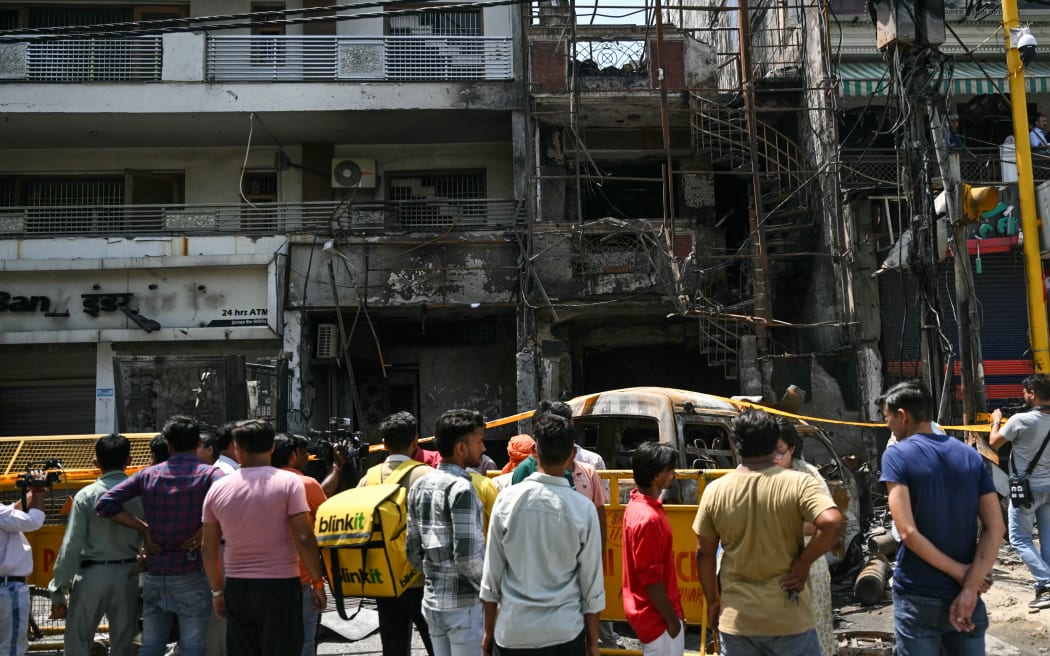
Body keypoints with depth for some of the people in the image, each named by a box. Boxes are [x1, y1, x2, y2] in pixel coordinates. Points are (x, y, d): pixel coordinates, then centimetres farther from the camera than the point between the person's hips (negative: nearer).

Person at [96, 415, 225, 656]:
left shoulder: (148, 474, 6)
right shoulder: (209, 474, -7)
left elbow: (105, 504, 2)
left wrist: (143, 527, 5)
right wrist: (202, 533, -12)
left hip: (154, 575, 4)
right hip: (190, 576, -4)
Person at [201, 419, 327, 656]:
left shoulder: (217, 488, 3)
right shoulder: (289, 481, -8)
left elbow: (209, 549, 7)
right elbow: (304, 538, -13)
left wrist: (217, 590, 18)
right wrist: (318, 581, -4)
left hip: (237, 587, 3)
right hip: (281, 585, -3)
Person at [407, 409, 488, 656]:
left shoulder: (420, 486, 8)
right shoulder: (461, 489, -17)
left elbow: (413, 550, 11)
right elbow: (467, 556, -21)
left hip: (432, 601, 8)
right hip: (464, 604, -8)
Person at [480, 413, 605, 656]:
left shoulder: (507, 499, -8)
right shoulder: (583, 508, -9)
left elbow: (492, 574, -2)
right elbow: (592, 584, -3)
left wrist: (489, 631, 10)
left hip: (511, 632, 1)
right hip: (564, 632, -1)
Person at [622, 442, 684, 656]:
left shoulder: (638, 504, 5)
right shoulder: (648, 518, -26)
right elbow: (651, 579, -23)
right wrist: (672, 620, -13)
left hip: (654, 613, 9)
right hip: (657, 617, -9)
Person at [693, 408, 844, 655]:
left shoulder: (714, 490, -4)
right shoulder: (797, 483, -11)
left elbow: (704, 554, 2)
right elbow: (832, 522, -26)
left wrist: (713, 601, 14)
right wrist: (803, 563, -12)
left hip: (736, 619, 2)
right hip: (788, 618, -2)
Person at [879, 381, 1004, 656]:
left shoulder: (897, 455, -9)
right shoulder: (970, 455, 6)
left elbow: (908, 532, -18)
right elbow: (996, 528, -3)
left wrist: (961, 573, -9)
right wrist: (970, 587, -10)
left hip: (918, 598, -4)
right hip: (962, 594, 4)